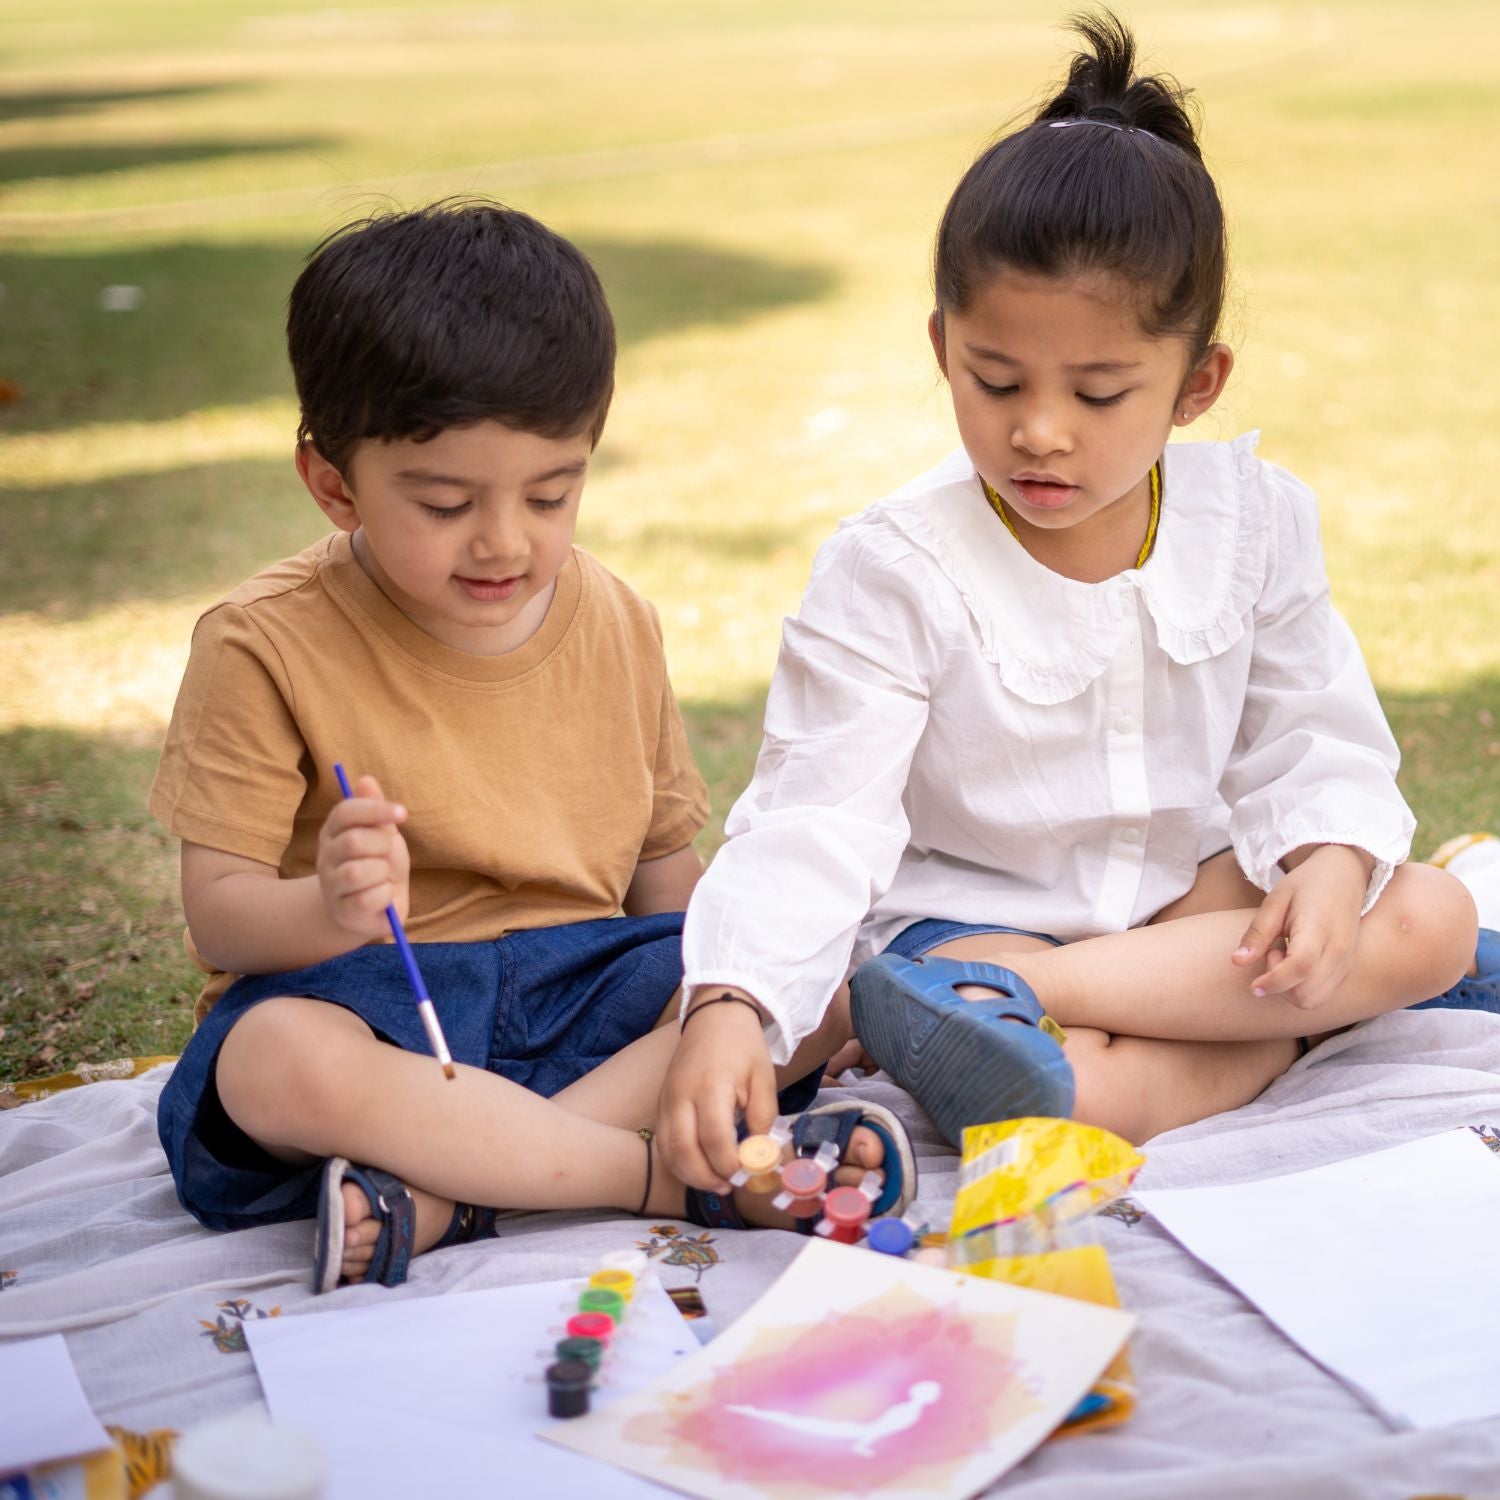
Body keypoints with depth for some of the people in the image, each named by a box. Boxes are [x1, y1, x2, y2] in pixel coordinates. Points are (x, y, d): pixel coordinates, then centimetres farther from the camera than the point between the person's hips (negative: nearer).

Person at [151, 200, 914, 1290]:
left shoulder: (616, 625, 7)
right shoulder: (267, 647, -7)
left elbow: (664, 866, 14)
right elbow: (217, 913, -9)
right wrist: (328, 909, -32)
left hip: (579, 979, 4)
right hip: (374, 998, -4)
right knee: (273, 1064, -37)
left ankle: (445, 1195, -28)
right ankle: (675, 1175, -27)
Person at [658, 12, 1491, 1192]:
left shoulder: (1254, 520, -4)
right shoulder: (893, 572, -17)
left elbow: (1314, 742, 2)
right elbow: (816, 819, -22)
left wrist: (1330, 864, -21)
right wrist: (732, 1005, -38)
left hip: (1195, 897, 7)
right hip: (967, 907, -6)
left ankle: (1006, 998, -24)